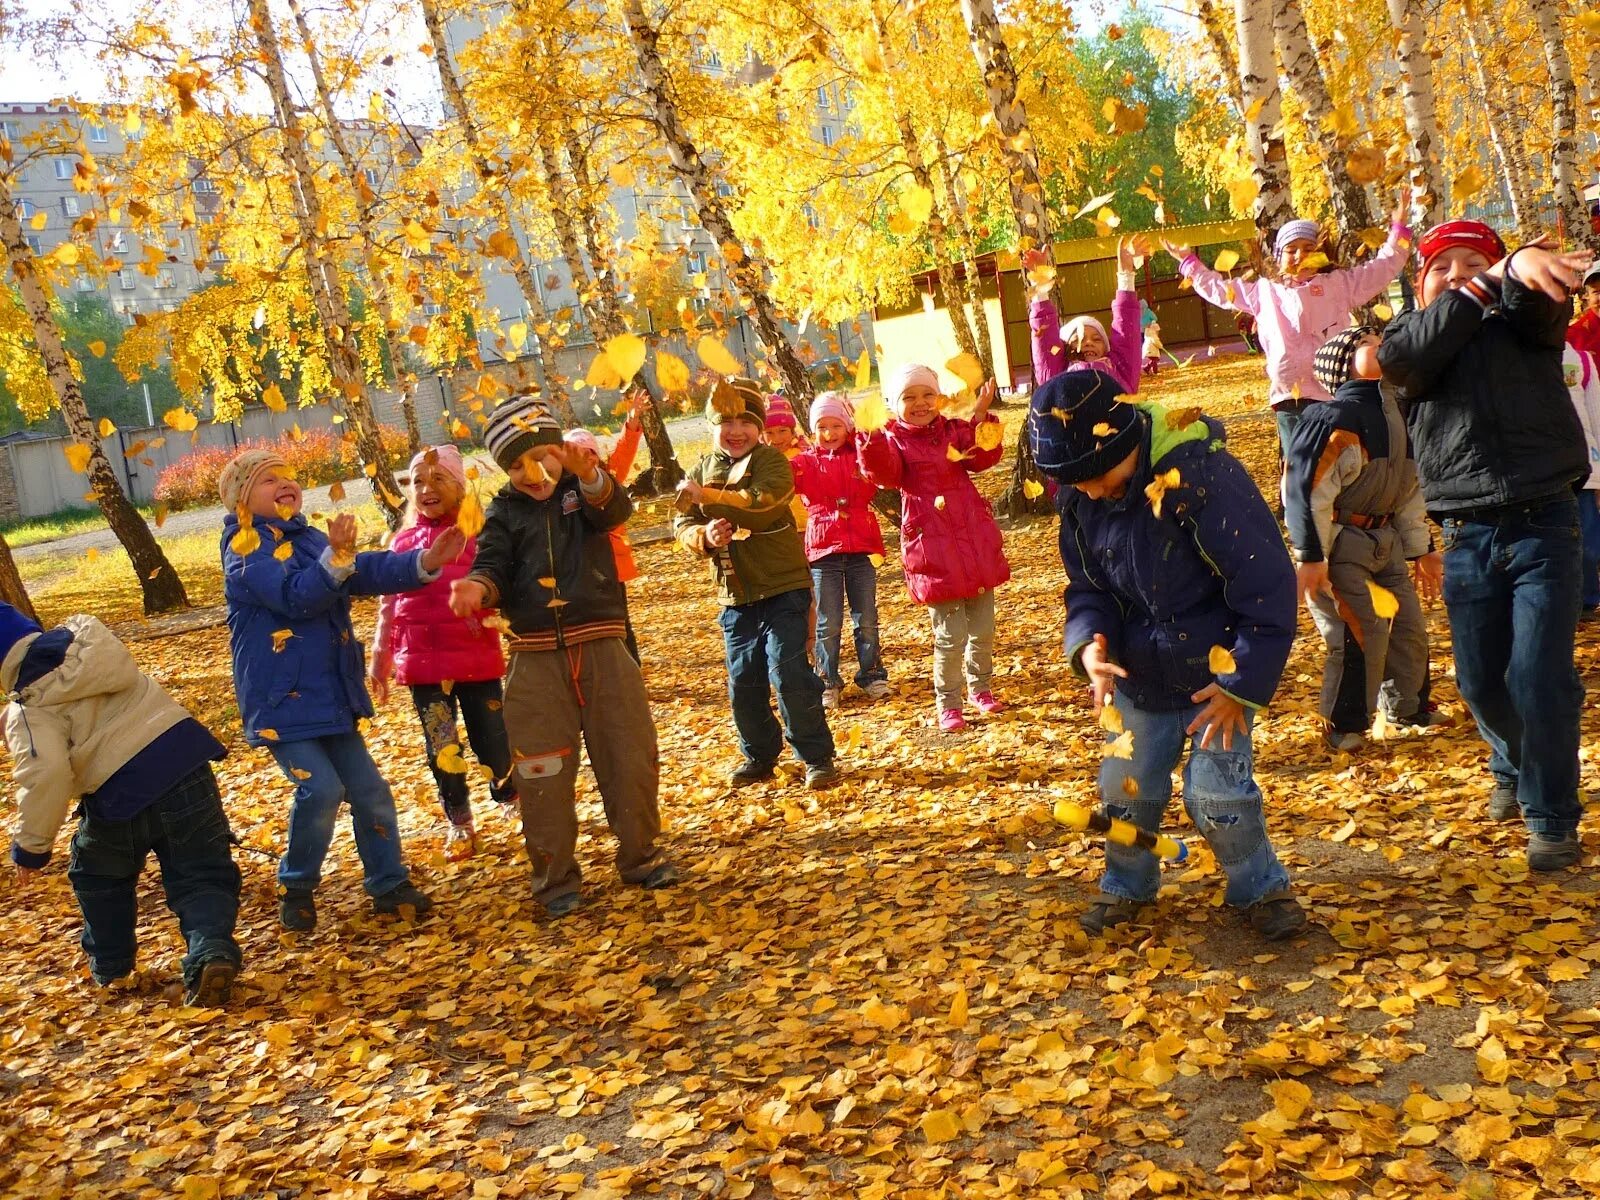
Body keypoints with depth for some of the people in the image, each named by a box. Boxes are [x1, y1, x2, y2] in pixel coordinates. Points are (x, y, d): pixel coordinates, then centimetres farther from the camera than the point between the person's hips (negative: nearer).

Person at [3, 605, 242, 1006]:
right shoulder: (87, 637, 9)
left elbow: (46, 774, -18)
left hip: (121, 793, -4)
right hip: (184, 757, 4)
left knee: (98, 879, 27)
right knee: (200, 874, 8)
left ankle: (109, 965, 37)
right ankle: (211, 951, -15)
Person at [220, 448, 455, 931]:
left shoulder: (309, 538, 11)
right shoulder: (245, 547, -11)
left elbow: (366, 571, -2)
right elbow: (295, 596, -25)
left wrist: (423, 563, -18)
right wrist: (337, 556, -38)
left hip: (330, 694, 8)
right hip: (282, 699, -8)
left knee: (368, 788, 8)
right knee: (321, 788, -17)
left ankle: (389, 884, 20)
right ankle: (296, 889, 5)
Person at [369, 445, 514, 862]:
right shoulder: (402, 542, 6)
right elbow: (388, 604, 10)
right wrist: (379, 658, 11)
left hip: (477, 659, -2)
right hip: (424, 663, 2)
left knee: (494, 741, 6)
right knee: (441, 748, 7)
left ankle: (511, 800, 33)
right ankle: (460, 824, 23)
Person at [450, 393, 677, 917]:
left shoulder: (585, 489, 2)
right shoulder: (503, 512, 6)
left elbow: (616, 509, -20)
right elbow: (494, 567, -5)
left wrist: (588, 474, -43)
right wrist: (477, 586, -31)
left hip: (602, 649, 0)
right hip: (537, 661, 1)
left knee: (630, 758, 8)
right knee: (543, 773, 5)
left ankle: (640, 856, 27)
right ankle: (556, 877, 19)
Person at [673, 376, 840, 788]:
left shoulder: (771, 461, -8)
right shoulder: (702, 469, 7)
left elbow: (763, 504, -27)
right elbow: (681, 525, 4)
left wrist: (706, 496, -29)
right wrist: (705, 536, -18)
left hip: (783, 587, -5)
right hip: (734, 594, 5)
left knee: (789, 672, -8)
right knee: (743, 681, 11)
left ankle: (817, 756, 5)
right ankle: (759, 757, 28)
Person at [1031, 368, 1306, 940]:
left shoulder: (1200, 475, -28)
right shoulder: (1079, 501, -8)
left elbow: (1267, 586, -24)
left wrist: (1243, 683, -20)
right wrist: (1089, 641, -18)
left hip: (1216, 672, -5)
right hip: (1138, 675, 5)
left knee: (1217, 790, -8)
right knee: (1125, 786, 10)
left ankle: (1261, 887, 18)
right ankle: (1126, 884, 34)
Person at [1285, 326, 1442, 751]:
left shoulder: (1393, 413, 11)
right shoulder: (1335, 418, -17)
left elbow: (1408, 488, 20)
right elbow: (1306, 487, -22)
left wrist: (1422, 549, 21)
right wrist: (1310, 557, -24)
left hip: (1384, 540, 9)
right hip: (1340, 545, -9)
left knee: (1409, 625, 12)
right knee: (1361, 635, -13)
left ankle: (1406, 708, 33)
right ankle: (1345, 726, 4)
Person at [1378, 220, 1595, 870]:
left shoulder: (1521, 318, 5)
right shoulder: (1410, 332, 11)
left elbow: (1543, 303, -20)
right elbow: (1403, 359, -14)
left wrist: (1521, 266, -43)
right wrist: (1470, 298, -20)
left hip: (1543, 527, -2)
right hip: (1466, 538, 3)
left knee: (1539, 680, -7)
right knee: (1480, 681, 11)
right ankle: (1512, 768, 42)